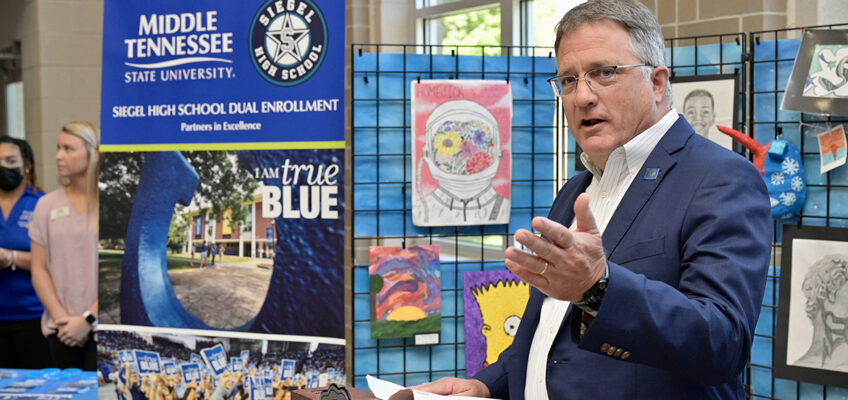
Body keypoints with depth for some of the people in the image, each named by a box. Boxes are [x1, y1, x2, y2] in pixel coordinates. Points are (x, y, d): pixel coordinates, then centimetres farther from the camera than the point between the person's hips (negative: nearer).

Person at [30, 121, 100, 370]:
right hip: (61, 331, 4)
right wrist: (60, 317, -4)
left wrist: (88, 319, -11)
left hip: (103, 328, -3)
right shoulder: (47, 205, 9)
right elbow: (39, 269, 7)